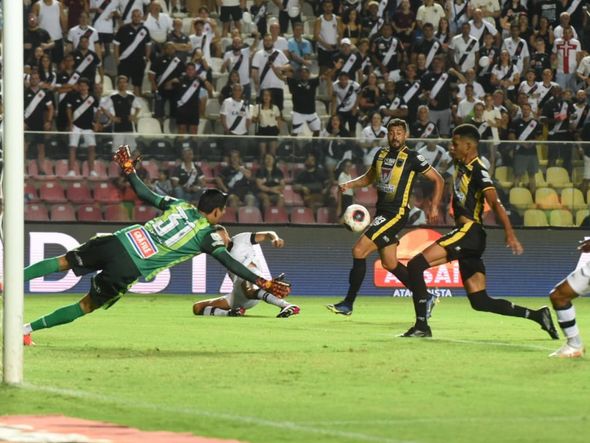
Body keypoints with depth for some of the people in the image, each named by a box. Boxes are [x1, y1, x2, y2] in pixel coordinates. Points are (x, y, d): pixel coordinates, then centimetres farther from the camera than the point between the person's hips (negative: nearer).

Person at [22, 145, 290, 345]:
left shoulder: (180, 205, 15)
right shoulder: (208, 235, 2)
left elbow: (143, 194, 19)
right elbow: (230, 264, -4)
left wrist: (127, 168, 32)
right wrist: (264, 284, -1)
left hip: (117, 243, 4)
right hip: (128, 268, -4)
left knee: (63, 262, 17)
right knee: (87, 306, 8)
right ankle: (28, 328, 2)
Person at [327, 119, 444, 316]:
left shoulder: (412, 158, -8)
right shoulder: (381, 154, 11)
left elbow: (438, 179, -1)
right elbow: (369, 177, 26)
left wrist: (434, 207, -8)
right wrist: (349, 184, 7)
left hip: (396, 214, -8)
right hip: (381, 212, 8)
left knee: (359, 250, -15)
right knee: (390, 264, 12)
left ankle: (348, 303, -9)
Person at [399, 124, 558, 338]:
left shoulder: (478, 170, -11)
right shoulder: (461, 166, 15)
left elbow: (495, 203, -23)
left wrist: (510, 234, -33)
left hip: (469, 231, -10)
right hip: (464, 234, 10)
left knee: (415, 265, -17)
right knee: (480, 301, 8)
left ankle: (421, 325, -19)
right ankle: (537, 315, 10)